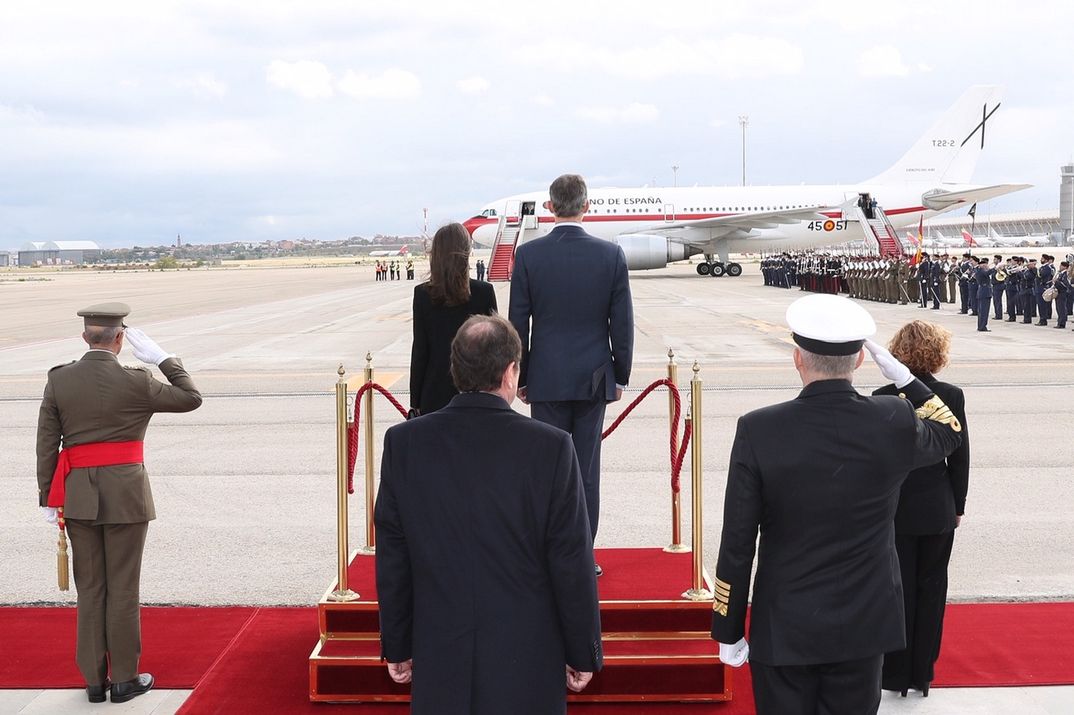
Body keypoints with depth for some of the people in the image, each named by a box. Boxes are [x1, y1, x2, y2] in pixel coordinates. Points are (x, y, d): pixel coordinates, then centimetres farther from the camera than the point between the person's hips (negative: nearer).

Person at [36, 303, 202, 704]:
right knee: (123, 588, 6)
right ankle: (125, 679, 14)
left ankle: (94, 679, 18)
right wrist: (160, 358, 3)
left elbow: (47, 445, 0)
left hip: (78, 496, 3)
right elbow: (191, 398, 2)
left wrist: (48, 500, 7)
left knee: (90, 588, 12)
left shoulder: (58, 380, -2)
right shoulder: (135, 383, -11)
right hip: (125, 496, -3)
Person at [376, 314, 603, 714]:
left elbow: (392, 560, 1)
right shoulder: (551, 447, -13)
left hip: (439, 662, 2)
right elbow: (572, 564, -9)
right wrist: (583, 653, 3)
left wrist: (397, 647, 11)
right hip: (527, 663, -2)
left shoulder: (403, 443, -6)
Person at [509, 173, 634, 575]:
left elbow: (518, 323, -2)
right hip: (593, 377, 1)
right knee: (587, 469, 6)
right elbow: (622, 323, -1)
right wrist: (621, 375, 10)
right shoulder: (611, 255, -5)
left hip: (546, 379, -1)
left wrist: (520, 376, 8)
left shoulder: (528, 254, -6)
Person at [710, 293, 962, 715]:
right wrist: (902, 376, 12)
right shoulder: (896, 423, -12)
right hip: (864, 627, 2)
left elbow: (737, 547, -11)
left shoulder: (758, 431, -16)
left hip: (783, 630, -1)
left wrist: (728, 632, 0)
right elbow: (949, 432, 14)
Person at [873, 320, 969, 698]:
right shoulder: (952, 397, -8)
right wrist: (958, 506, 10)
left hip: (894, 510, -1)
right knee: (931, 589, 13)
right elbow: (960, 457, -2)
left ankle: (896, 674, 16)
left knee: (898, 589, 9)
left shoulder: (883, 398, -13)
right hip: (938, 511, 1)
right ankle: (923, 673, 21)